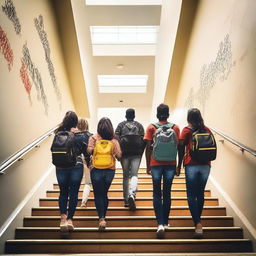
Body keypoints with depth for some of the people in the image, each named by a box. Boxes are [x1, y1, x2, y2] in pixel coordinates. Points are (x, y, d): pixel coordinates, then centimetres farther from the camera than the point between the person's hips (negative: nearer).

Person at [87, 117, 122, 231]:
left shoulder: (93, 138, -3)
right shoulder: (113, 140, -1)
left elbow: (89, 151, -15)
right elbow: (119, 155, -6)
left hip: (96, 170, -2)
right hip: (110, 170, 2)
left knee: (98, 194, 6)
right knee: (104, 193, 18)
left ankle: (101, 218, -7)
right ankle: (103, 217, 27)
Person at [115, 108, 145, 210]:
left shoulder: (121, 125, 8)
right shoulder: (139, 125, 10)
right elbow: (143, 140, 4)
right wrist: (141, 153, 11)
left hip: (124, 153, 1)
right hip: (136, 153, 0)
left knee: (125, 175, 10)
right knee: (134, 174, -2)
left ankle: (126, 199, 12)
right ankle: (132, 195, -28)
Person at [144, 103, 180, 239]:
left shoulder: (151, 128, -2)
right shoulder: (175, 128, 2)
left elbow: (148, 148, -3)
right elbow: (178, 147, 2)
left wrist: (148, 165, 6)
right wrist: (178, 166, 11)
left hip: (156, 164, -1)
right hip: (171, 165, 2)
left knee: (157, 194, 4)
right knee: (167, 193, 12)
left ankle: (160, 224, -7)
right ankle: (165, 222, 20)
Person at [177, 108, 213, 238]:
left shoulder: (187, 130, 0)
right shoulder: (207, 130, 9)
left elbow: (181, 148, -3)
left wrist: (179, 164, 4)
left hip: (191, 165, -4)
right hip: (205, 165, 4)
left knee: (191, 195, -1)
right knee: (201, 193, 15)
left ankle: (198, 224, -12)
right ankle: (198, 219, 26)